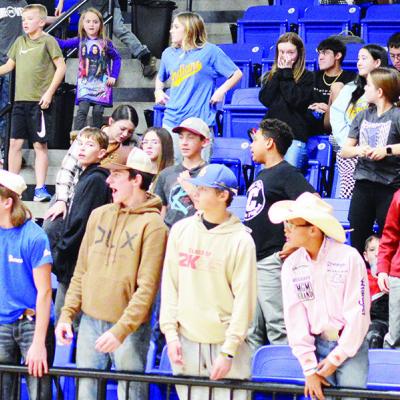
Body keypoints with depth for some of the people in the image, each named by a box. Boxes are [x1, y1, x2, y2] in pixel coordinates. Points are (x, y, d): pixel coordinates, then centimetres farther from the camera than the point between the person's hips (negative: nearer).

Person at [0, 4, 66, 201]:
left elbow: (61, 67, -6)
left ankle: (40, 188, 1)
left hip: (39, 101, -5)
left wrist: (49, 92, -12)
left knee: (40, 144, -2)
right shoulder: (20, 42, 14)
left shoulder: (48, 41, -2)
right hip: (20, 100, 5)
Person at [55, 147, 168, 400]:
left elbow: (147, 287, -14)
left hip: (130, 329, -5)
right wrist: (67, 314, 4)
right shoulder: (99, 215, 8)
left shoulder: (152, 224, -9)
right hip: (90, 322, 5)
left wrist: (121, 330, -21)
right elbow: (81, 272, 13)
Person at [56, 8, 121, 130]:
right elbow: (63, 44, -3)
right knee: (82, 110, -12)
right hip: (85, 83, 0)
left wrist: (113, 77, 1)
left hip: (101, 83, 0)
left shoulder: (105, 43, 1)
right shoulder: (80, 41, 4)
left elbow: (116, 58, 9)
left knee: (98, 112, 1)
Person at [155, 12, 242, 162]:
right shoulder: (169, 54, 14)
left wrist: (221, 90, -8)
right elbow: (160, 78, 33)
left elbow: (236, 74, 4)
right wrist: (158, 91, 14)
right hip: (172, 121, 4)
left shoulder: (209, 51, -1)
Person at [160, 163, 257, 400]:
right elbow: (170, 285, 9)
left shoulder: (241, 240, -7)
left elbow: (243, 300, -8)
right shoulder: (181, 230, 5)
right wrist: (170, 331, 1)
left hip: (225, 343, -4)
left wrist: (228, 351, -11)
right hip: (186, 342, 4)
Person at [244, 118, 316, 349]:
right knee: (251, 330, 11)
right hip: (251, 261, 10)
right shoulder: (262, 176, 20)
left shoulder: (287, 173, -9)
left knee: (278, 327, -10)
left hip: (272, 261, -10)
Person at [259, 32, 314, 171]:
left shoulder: (307, 77, 4)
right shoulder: (270, 76, 16)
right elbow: (265, 99, -1)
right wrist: (279, 73, -1)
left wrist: (286, 73, -3)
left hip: (295, 135, -4)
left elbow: (295, 99, -11)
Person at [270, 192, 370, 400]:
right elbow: (295, 318, -1)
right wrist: (309, 368, -6)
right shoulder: (291, 265, 0)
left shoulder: (349, 258, -11)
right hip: (317, 344, 3)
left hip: (350, 345, -3)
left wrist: (336, 359, -9)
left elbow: (357, 315, -10)